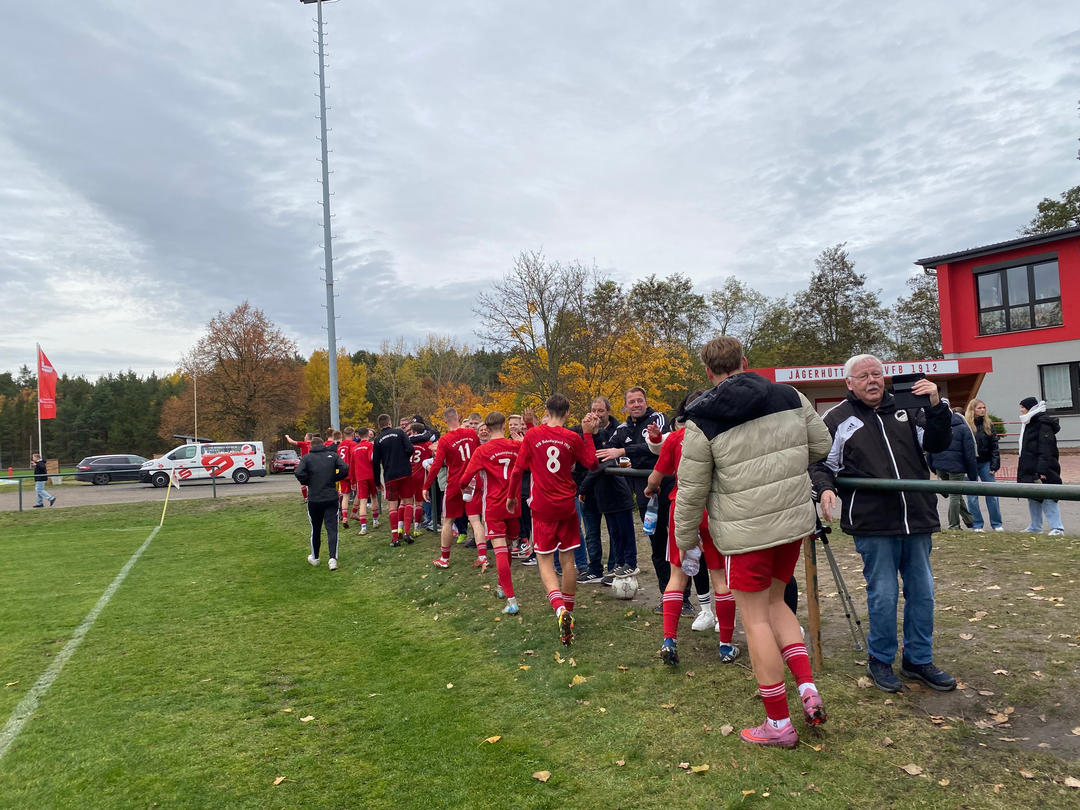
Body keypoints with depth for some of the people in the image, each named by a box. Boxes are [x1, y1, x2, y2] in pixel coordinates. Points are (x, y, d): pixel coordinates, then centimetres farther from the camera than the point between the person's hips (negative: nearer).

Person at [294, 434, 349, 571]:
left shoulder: (307, 457, -1)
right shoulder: (333, 455, 3)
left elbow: (299, 473, -15)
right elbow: (345, 469, -9)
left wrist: (308, 483, 3)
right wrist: (334, 479, 6)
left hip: (314, 499, 0)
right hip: (331, 498, 0)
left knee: (316, 529, 15)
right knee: (332, 528, -1)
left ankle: (314, 558, 30)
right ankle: (333, 558, -14)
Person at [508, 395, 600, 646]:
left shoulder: (532, 435, -5)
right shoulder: (573, 438, -3)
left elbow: (518, 469, -2)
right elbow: (592, 464, 7)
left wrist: (511, 496, 11)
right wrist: (588, 434, 8)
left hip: (543, 507, -2)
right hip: (567, 505, 2)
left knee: (545, 561, 2)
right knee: (568, 559, 13)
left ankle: (560, 609, -21)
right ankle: (569, 612, 25)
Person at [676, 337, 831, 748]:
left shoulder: (702, 423, -12)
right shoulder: (790, 397, -2)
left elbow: (691, 492, -8)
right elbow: (821, 446, 9)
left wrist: (685, 542, 5)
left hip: (746, 532, -5)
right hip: (794, 521, 5)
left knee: (755, 618, 8)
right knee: (774, 602, 25)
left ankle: (778, 724, 18)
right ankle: (808, 687, 14)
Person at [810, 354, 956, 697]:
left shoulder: (907, 407, 11)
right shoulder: (837, 419, 2)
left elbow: (938, 444, 6)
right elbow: (821, 465, 5)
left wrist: (937, 407, -7)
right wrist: (825, 488, -14)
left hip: (917, 519, 4)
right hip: (872, 524, -4)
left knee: (922, 591, 13)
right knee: (883, 595, 1)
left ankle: (919, 659, 30)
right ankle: (880, 660, 22)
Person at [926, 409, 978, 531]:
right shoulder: (964, 429, -1)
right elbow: (970, 454, -4)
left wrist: (932, 467, 15)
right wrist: (973, 475, -2)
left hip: (940, 466, 4)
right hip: (956, 466, -4)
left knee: (955, 494, 17)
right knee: (955, 495, 3)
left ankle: (969, 520, 25)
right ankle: (954, 525, 8)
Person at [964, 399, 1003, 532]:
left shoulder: (988, 424, 7)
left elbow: (994, 445, 6)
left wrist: (995, 464, -2)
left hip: (985, 463, 3)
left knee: (992, 494, 5)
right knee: (972, 496, 2)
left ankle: (997, 524, 15)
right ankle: (977, 525, 11)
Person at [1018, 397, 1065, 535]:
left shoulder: (1043, 424, -14)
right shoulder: (1029, 424, 15)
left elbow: (1046, 449, -20)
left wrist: (1043, 470, -24)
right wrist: (1021, 465, 19)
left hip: (1041, 470, -10)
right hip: (1029, 469, 10)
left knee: (1047, 499, -8)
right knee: (1033, 498, 15)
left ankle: (1057, 528, -4)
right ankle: (1035, 527, 23)